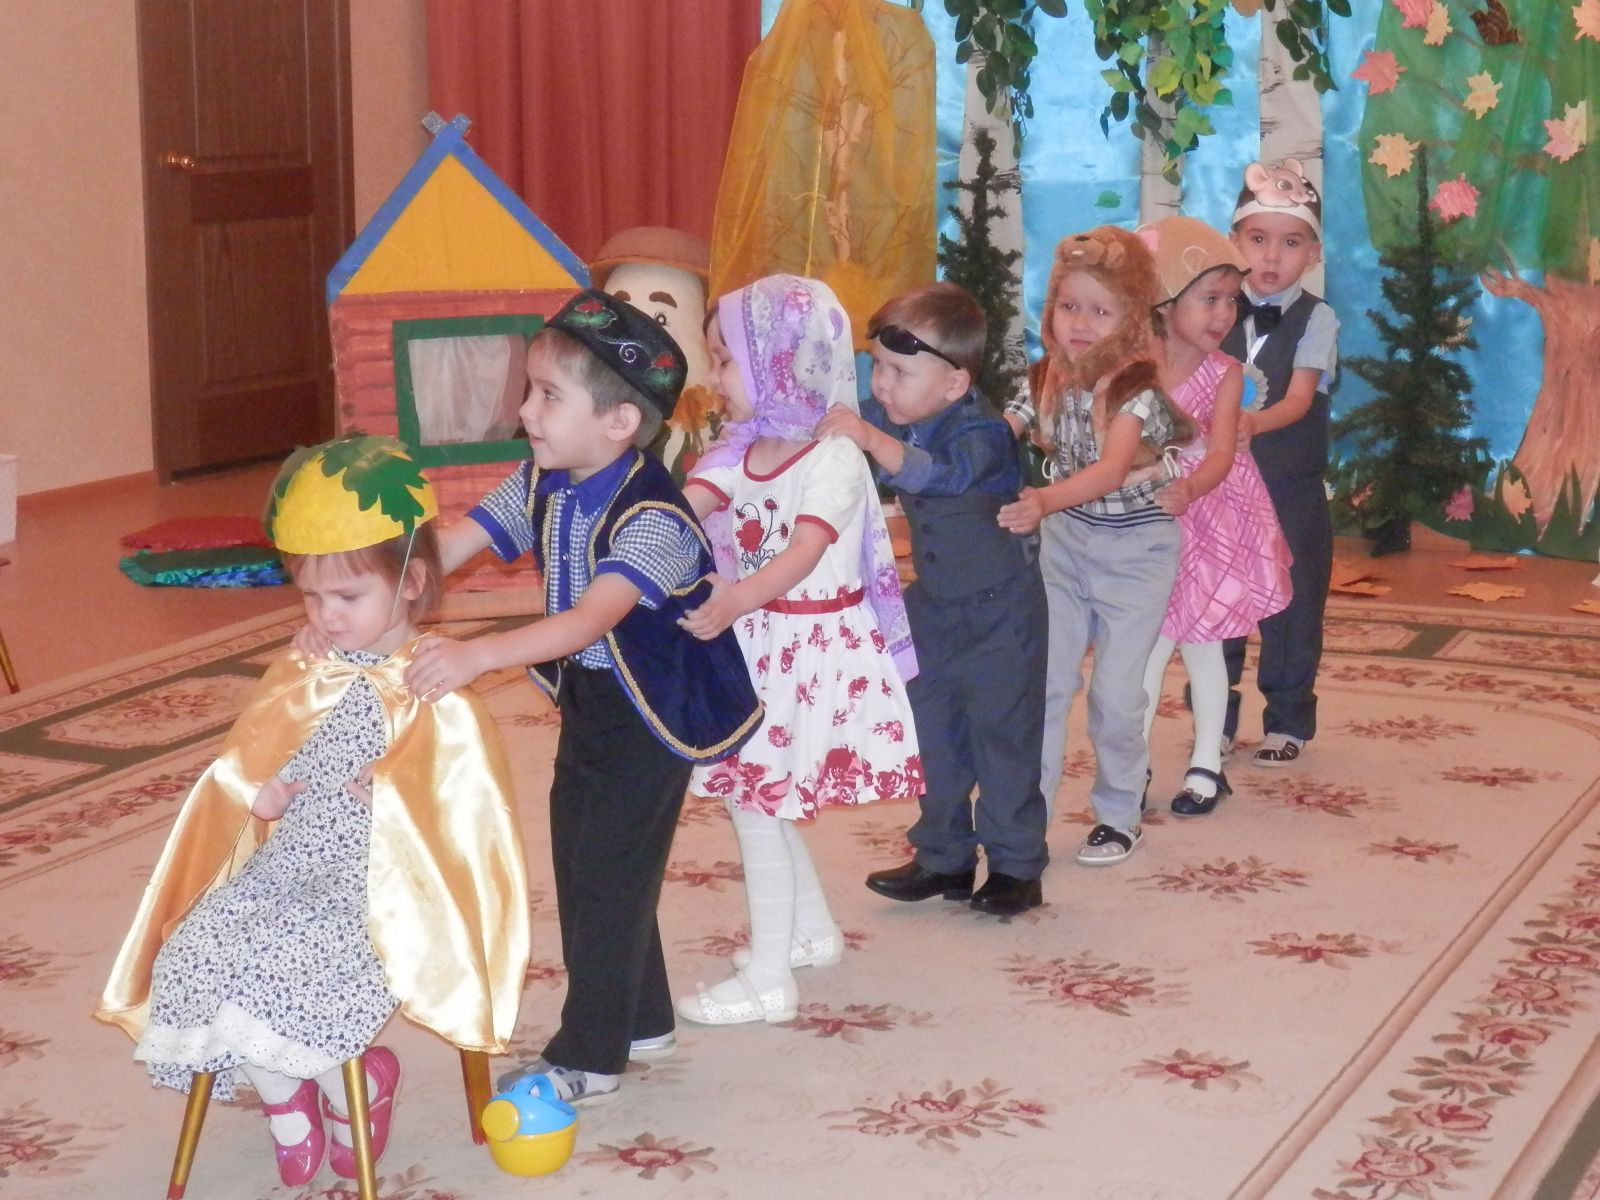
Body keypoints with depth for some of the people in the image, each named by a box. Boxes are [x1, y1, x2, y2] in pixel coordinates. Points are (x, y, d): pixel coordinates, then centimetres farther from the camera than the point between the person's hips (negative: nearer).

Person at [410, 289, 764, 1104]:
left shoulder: (651, 518, -30)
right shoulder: (540, 484, -5)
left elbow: (594, 617, -44)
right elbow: (450, 546, -10)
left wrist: (481, 654, -57)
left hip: (657, 707, -8)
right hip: (588, 693, 8)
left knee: (611, 867, -3)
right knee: (578, 857, 16)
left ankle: (588, 1059, 10)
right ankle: (641, 1020, 33)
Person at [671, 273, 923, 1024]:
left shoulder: (835, 460, -16)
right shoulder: (737, 453, 6)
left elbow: (805, 552, -29)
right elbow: (685, 505, -10)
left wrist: (738, 599, -43)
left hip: (813, 649, -8)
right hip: (753, 647, 8)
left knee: (757, 803, -5)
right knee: (761, 799, 16)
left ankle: (768, 978, 4)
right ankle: (813, 930, 36)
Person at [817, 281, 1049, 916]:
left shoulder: (981, 430, -26)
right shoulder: (887, 419, -6)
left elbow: (943, 474, -45)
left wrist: (873, 439, -56)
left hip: (999, 610, -7)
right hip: (933, 606, 7)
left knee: (1003, 735, 1)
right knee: (932, 734, 13)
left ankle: (1016, 864, 13)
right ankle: (944, 856, 26)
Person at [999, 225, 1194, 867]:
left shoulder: (1138, 387, -21)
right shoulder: (1046, 381, -5)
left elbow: (1110, 470, -36)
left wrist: (1046, 500, -52)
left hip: (1135, 549, -4)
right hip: (1064, 543, 4)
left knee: (1116, 691, -1)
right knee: (1045, 678, 2)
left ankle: (1119, 814, 19)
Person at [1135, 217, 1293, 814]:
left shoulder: (1223, 373, -9)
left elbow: (1221, 452, -19)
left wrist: (1189, 488, -38)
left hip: (1207, 517, -1)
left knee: (1201, 644, 7)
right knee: (1149, 644, 5)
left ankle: (1207, 763, 20)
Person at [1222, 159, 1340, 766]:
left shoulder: (1316, 319, -8)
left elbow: (1299, 398, -21)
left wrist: (1254, 422, -40)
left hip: (1291, 488, -2)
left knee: (1291, 602, 6)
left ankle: (1287, 720, 21)